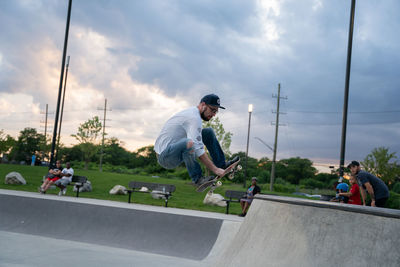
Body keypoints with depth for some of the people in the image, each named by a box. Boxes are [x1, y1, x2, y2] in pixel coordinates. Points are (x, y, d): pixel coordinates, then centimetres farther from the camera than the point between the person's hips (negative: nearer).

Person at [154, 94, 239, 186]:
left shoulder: (190, 112, 11)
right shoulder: (194, 117, -21)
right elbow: (198, 149, -28)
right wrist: (214, 169, -28)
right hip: (165, 156, -11)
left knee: (208, 132, 10)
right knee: (189, 143, -42)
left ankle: (221, 164, 9)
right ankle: (197, 178, -24)